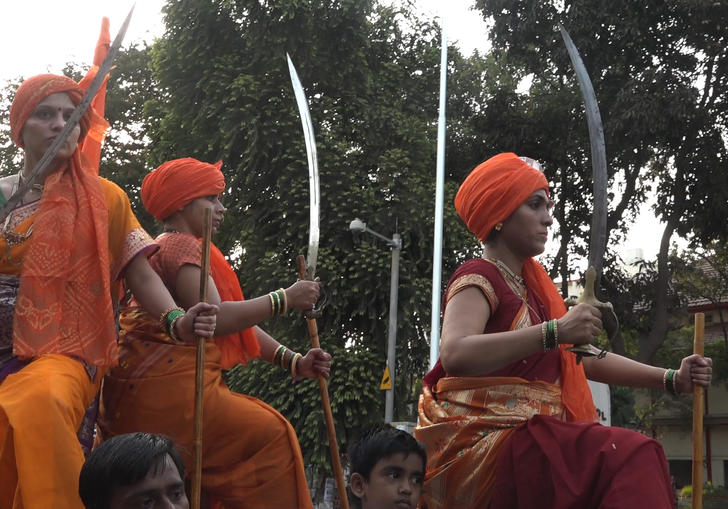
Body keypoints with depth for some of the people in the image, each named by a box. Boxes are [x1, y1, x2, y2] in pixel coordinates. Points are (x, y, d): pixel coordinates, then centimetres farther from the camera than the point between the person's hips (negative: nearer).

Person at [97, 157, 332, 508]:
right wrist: (284, 299, -12)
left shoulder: (175, 246, 25)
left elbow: (235, 321, 19)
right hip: (168, 386, -11)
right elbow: (214, 319, -22)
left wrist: (292, 361, 8)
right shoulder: (182, 245, -7)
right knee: (271, 435, -8)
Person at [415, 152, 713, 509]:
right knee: (631, 459, -23)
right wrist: (555, 330, -32)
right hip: (483, 444, -9)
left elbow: (582, 357, 23)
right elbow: (455, 355, -27)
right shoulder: (478, 278, -7)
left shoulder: (530, 285, 19)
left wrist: (671, 379, 14)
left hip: (524, 440, 9)